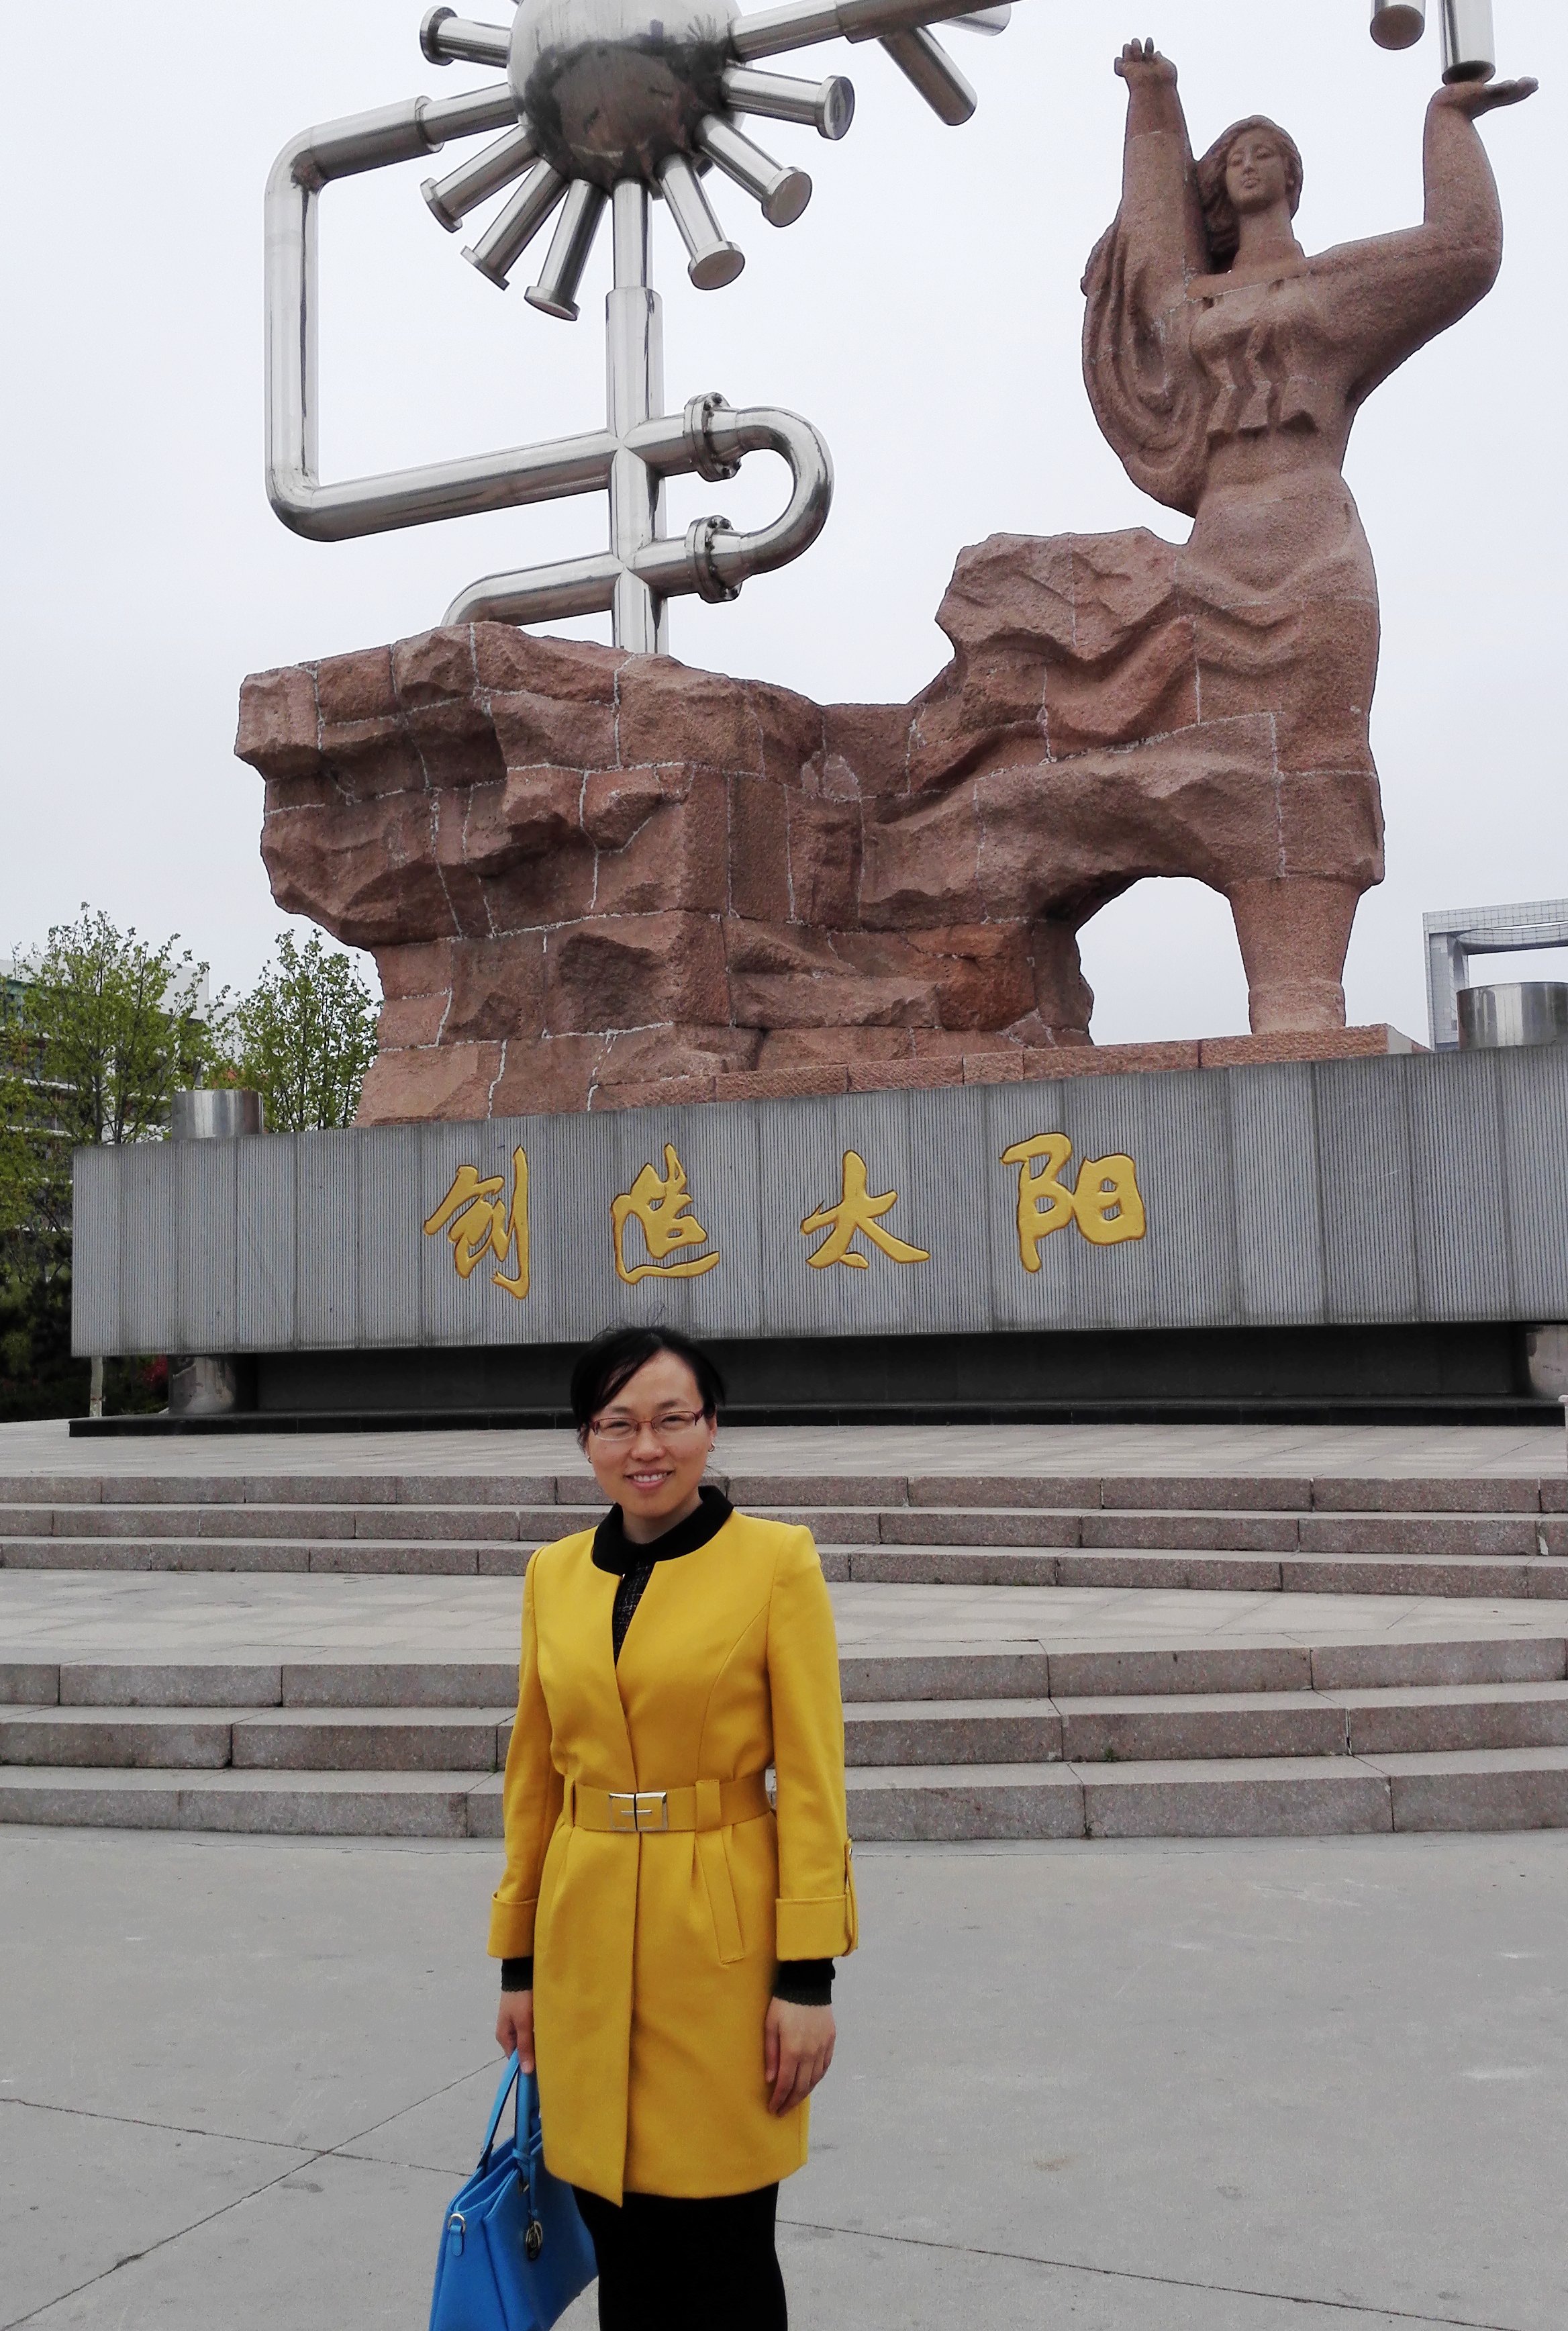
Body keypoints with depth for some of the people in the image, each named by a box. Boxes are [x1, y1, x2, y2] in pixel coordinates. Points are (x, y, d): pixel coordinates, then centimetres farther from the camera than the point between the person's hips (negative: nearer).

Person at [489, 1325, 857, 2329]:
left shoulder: (776, 1560, -8)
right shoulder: (555, 1574, 5)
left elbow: (810, 1780, -8)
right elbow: (534, 1776, 11)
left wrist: (808, 1975, -11)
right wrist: (519, 1961, 11)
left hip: (721, 1937, -4)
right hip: (585, 1937, 4)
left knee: (726, 2249, 6)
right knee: (620, 2246, 13)